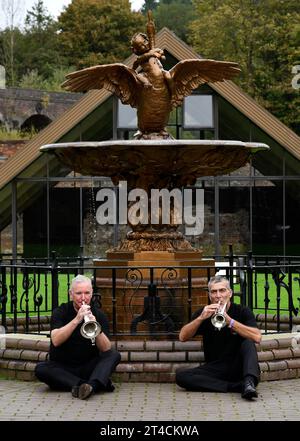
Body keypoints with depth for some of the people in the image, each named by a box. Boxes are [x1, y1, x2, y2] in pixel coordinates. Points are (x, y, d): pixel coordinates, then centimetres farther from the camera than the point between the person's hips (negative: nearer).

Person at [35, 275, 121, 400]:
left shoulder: (99, 315, 0)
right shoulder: (60, 312, -3)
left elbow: (106, 349, -11)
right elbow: (56, 341, -20)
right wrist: (76, 320, -29)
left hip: (88, 368, 1)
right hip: (62, 368, -1)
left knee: (114, 355, -19)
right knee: (41, 369, -29)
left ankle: (92, 385, -45)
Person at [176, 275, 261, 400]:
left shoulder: (242, 312, -1)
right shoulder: (204, 313, 6)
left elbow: (257, 337, -19)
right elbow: (182, 337, -6)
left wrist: (229, 320, -28)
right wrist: (201, 318, -21)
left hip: (237, 367, -2)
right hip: (214, 368, 2)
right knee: (181, 375, -23)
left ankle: (249, 382, -45)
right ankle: (237, 386, -27)